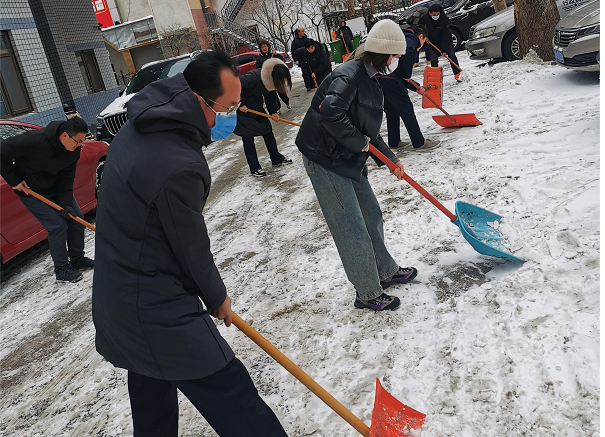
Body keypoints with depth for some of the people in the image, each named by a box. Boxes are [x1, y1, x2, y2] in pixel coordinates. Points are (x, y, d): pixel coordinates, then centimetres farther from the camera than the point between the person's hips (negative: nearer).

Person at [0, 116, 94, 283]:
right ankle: (62, 269, 3)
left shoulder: (73, 150, -15)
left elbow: (66, 178, -9)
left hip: (56, 187, 7)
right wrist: (14, 180, -19)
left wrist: (66, 203, -19)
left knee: (76, 219, 4)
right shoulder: (35, 140, -34)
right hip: (30, 190, -6)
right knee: (58, 226, -12)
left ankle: (77, 259, 22)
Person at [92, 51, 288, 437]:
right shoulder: (179, 167, -30)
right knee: (232, 399, -4)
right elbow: (191, 249, -17)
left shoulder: (139, 126, 0)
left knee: (152, 388, 28)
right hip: (159, 311, -10)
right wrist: (217, 299, 2)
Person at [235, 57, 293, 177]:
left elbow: (271, 95, 3)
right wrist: (240, 104, -24)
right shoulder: (254, 77, -35)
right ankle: (255, 168, 5)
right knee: (248, 136, -2)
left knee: (267, 130, 9)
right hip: (242, 109, -8)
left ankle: (277, 159, 21)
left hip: (256, 106, 8)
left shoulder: (272, 80, -11)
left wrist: (273, 112, -9)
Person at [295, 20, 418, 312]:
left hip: (348, 161, 10)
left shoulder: (369, 80, 14)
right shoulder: (348, 76, -19)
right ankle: (368, 294, 13)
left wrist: (390, 159, 18)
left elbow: (368, 130, 21)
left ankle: (386, 272, 40)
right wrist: (360, 142, -20)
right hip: (325, 161, -10)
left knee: (371, 215, 20)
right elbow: (331, 114, -35)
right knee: (352, 230, -2)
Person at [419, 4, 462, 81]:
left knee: (452, 55, -7)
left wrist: (444, 50, -25)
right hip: (433, 43, 2)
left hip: (446, 41, -2)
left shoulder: (445, 19, -27)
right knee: (433, 60, -4)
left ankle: (457, 74, 5)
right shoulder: (425, 18, -19)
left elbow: (446, 36, -25)